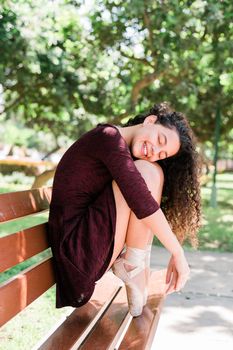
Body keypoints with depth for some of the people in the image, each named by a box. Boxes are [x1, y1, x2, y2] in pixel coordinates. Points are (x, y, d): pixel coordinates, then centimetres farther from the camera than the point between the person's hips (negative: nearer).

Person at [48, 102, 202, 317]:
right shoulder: (108, 136, -14)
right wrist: (178, 253, -18)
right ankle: (132, 265, -8)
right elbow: (141, 202, -23)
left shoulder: (122, 153, 14)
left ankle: (138, 266, 0)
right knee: (148, 173, -18)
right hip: (78, 249, -9)